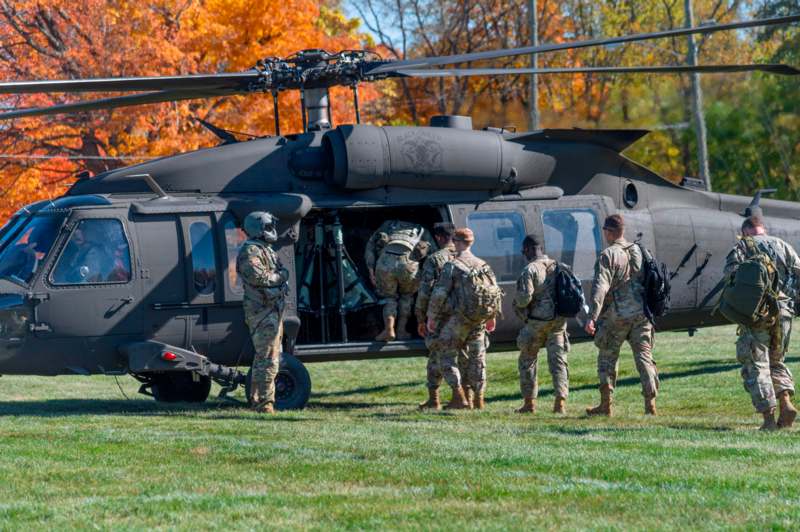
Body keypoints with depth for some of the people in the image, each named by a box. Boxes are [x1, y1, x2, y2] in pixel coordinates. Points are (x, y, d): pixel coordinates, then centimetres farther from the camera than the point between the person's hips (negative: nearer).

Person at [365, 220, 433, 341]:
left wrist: (371, 269, 18)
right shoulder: (422, 231, 32)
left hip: (385, 262, 0)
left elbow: (371, 244, 23)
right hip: (407, 264, 0)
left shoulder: (388, 224, 35)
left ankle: (389, 329, -3)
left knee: (389, 297, 20)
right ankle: (401, 330, 18)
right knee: (407, 295, 28)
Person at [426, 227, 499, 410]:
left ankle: (459, 398, -7)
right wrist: (491, 317, 27)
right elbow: (495, 291, 15)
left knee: (447, 355, 3)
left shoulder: (452, 266, -10)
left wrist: (431, 317, -6)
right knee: (477, 358, 14)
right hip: (479, 319, 6)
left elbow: (439, 294, -15)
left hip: (459, 318, -6)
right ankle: (479, 400, 15)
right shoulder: (483, 265, 9)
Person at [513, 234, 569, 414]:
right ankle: (560, 402, -3)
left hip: (537, 321, -5)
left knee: (527, 362, 10)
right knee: (558, 361, 6)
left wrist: (517, 301, 2)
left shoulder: (530, 270, -13)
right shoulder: (558, 266, 5)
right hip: (559, 320, 5)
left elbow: (524, 298, -19)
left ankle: (529, 403, 13)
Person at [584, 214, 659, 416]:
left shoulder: (608, 255, -10)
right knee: (644, 356, 5)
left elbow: (600, 287, -19)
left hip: (617, 316, -5)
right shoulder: (639, 251, 10)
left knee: (607, 357, 9)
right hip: (642, 313, 5)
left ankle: (605, 404, 11)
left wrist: (592, 317, -24)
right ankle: (650, 404, -3)